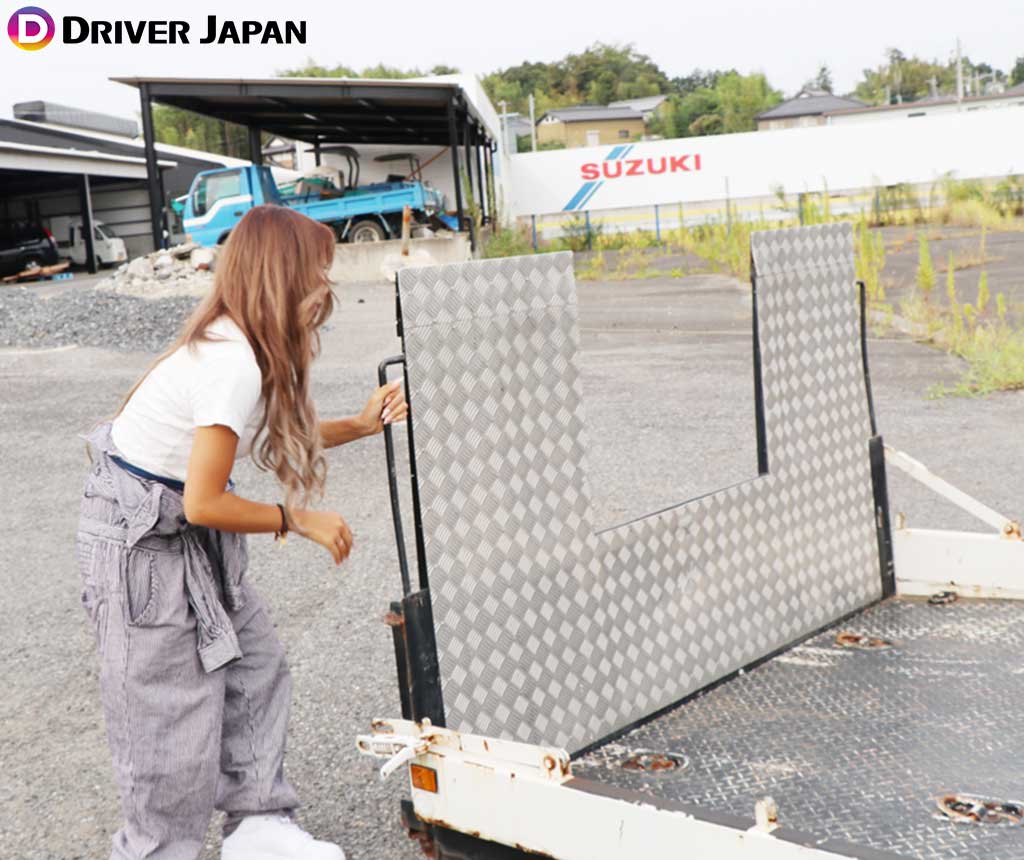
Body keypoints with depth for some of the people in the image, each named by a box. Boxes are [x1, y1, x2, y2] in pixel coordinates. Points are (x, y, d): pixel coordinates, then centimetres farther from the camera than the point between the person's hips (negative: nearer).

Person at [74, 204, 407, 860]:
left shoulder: (241, 346, 0)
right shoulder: (235, 365, -28)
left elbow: (274, 436, 16)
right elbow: (204, 504, -26)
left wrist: (362, 425, 8)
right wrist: (299, 520, -13)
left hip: (188, 533, 10)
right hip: (142, 541, -10)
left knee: (257, 666, 13)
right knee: (174, 713, 0)